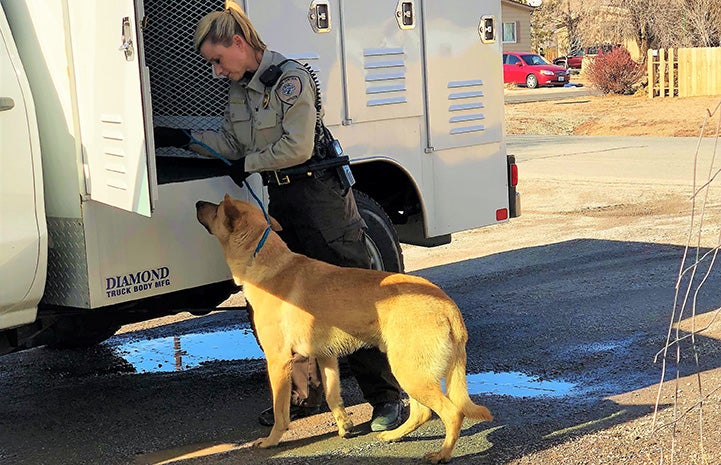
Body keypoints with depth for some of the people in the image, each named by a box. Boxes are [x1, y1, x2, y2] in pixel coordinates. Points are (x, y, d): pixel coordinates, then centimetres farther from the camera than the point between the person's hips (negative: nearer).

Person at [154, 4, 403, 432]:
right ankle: (305, 395, 23)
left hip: (321, 196, -9)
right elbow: (230, 142, 19)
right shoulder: (241, 89, 10)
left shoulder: (290, 78, -15)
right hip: (282, 202, 9)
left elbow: (297, 147, -19)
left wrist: (248, 164, -7)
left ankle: (388, 397, 0)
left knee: (351, 300, -7)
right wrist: (184, 139, 8)